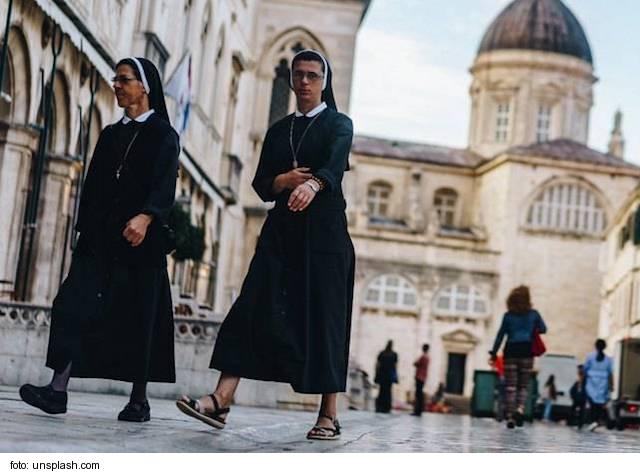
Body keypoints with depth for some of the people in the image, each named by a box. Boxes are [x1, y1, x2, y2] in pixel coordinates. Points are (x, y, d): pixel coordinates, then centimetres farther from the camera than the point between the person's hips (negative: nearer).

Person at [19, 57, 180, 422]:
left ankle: (139, 401, 7)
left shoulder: (163, 135, 1)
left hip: (140, 239, -5)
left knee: (138, 317, -2)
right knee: (73, 304, -11)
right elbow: (93, 185, 20)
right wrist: (85, 229, 15)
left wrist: (146, 217, -31)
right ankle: (58, 390, -16)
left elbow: (165, 186, -14)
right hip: (100, 237, 5)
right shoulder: (111, 134, 20)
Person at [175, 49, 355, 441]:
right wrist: (285, 180, -12)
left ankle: (330, 415, 1)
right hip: (281, 230, 4)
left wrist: (312, 183, -40)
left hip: (323, 231, -4)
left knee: (323, 317, -5)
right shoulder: (278, 130, 18)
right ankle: (222, 400, -18)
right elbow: (261, 183, 12)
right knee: (254, 310, -9)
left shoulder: (339, 124, 4)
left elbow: (335, 162, -18)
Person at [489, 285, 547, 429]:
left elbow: (500, 335, 2)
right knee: (523, 385, 8)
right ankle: (520, 409, -18)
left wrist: (494, 353, 4)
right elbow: (543, 329, 10)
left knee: (510, 386, 3)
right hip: (527, 351, 0)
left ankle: (510, 416, -3)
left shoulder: (508, 315, 3)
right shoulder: (534, 314, 3)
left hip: (511, 351, 0)